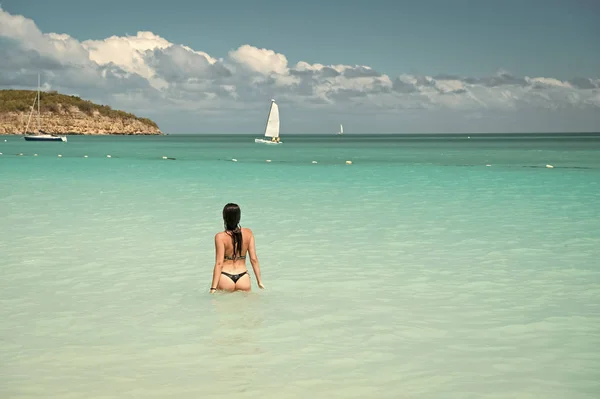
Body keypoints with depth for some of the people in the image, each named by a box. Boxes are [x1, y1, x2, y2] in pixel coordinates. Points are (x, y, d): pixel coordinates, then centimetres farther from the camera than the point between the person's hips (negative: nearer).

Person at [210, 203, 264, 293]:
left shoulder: (220, 237, -7)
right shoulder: (248, 233, 2)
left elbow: (219, 263, -11)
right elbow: (254, 259, 2)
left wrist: (213, 287, -9)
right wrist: (260, 282, 8)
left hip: (225, 279, -2)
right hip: (243, 279, 3)